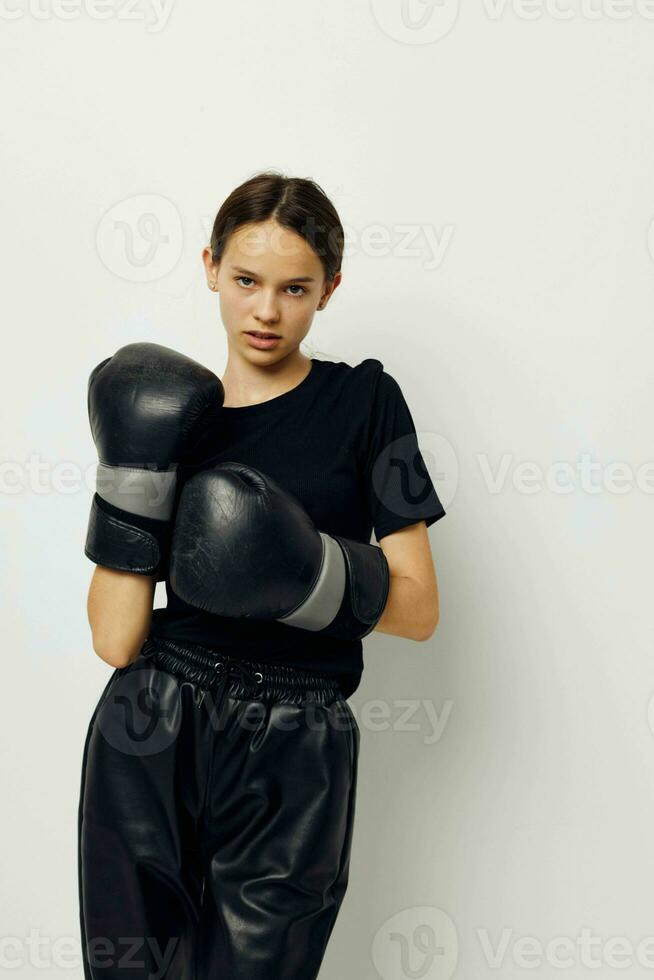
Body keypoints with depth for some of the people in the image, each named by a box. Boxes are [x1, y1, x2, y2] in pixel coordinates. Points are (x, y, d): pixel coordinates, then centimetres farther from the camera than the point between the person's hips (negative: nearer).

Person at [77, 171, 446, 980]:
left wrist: (310, 579, -18)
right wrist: (135, 480, -12)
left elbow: (419, 610, -2)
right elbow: (116, 641, -3)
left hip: (293, 758, -2)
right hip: (149, 743, 2)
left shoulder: (364, 401, 0)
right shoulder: (167, 417, 5)